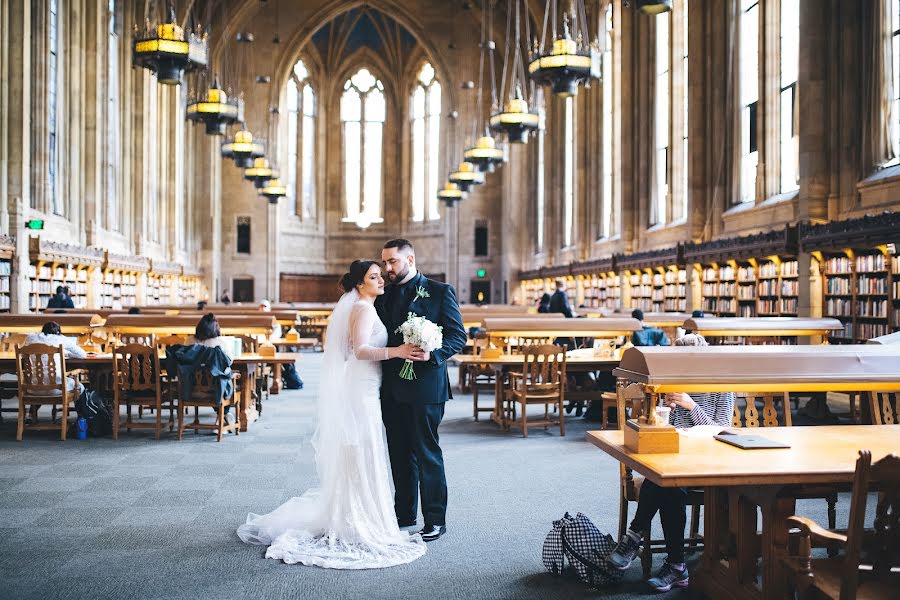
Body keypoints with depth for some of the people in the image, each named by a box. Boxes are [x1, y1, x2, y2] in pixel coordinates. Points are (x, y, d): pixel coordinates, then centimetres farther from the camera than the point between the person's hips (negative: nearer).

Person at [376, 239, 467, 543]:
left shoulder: (440, 291, -3)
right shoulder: (385, 296, 13)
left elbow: (458, 337, -6)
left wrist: (433, 354, -24)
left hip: (425, 386, -6)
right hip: (392, 389, 6)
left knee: (427, 454, 0)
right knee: (400, 454, 14)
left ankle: (435, 519, 11)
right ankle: (405, 513, 27)